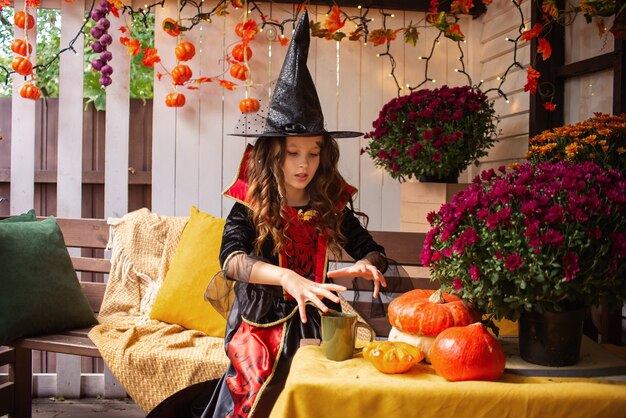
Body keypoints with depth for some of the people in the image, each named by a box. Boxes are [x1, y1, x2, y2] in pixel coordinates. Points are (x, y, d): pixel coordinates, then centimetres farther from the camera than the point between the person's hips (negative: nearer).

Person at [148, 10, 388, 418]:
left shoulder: (332, 209, -2)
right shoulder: (249, 208, -10)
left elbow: (371, 250, 1)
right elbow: (230, 258, -26)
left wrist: (368, 265, -25)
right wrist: (288, 278, -44)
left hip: (313, 325, 2)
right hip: (259, 326, -2)